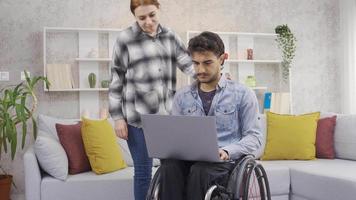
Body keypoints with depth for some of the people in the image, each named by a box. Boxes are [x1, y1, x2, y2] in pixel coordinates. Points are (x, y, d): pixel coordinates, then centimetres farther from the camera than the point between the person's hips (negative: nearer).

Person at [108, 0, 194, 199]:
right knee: (143, 171, 2)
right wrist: (118, 117, -6)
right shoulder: (125, 39, -4)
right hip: (139, 117, -4)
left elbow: (189, 64, 6)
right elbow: (116, 80, -2)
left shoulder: (170, 36, 8)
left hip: (167, 114, 4)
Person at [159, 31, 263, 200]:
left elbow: (254, 136, 3)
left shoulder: (243, 94, 6)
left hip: (226, 162, -2)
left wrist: (227, 151, -15)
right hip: (189, 160, 3)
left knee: (199, 170, -37)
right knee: (170, 165, -33)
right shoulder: (182, 96, 17)